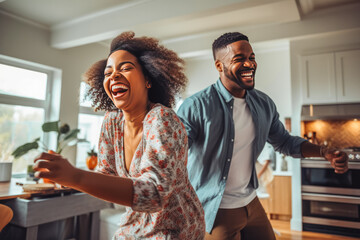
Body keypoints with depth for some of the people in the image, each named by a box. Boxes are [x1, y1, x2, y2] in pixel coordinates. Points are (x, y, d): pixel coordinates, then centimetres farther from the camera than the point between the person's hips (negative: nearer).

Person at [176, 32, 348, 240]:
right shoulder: (195, 107, -20)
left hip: (252, 203, 6)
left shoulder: (264, 104, 0)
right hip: (215, 211, -6)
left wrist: (325, 152, -1)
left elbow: (284, 141, 12)